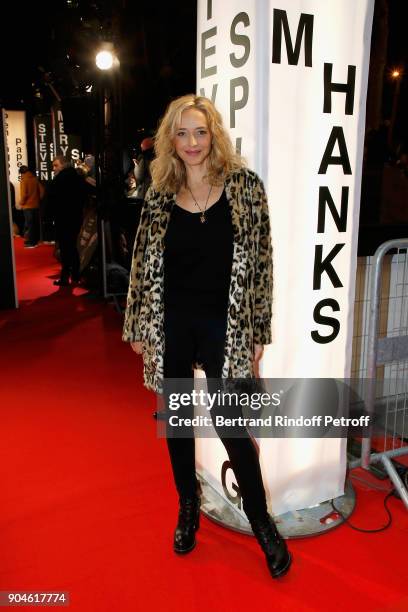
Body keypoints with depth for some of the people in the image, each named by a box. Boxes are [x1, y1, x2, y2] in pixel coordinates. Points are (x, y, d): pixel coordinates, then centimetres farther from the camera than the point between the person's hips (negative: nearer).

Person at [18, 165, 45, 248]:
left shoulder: (23, 180, -12)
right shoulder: (35, 178, 3)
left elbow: (24, 194, -17)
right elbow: (42, 191, 3)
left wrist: (21, 203, -2)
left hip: (28, 206, -5)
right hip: (36, 205, 5)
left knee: (29, 225, 0)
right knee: (36, 224, 12)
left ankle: (30, 243, 2)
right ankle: (36, 241, 18)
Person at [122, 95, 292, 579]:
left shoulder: (244, 185, -4)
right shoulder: (160, 195, 3)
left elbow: (259, 261, -3)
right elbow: (144, 263, 7)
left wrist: (257, 331, -4)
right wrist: (137, 327, 6)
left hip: (222, 323, -3)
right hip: (170, 322, 3)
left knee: (229, 422, -1)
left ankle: (260, 520, 23)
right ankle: (188, 507, 38)